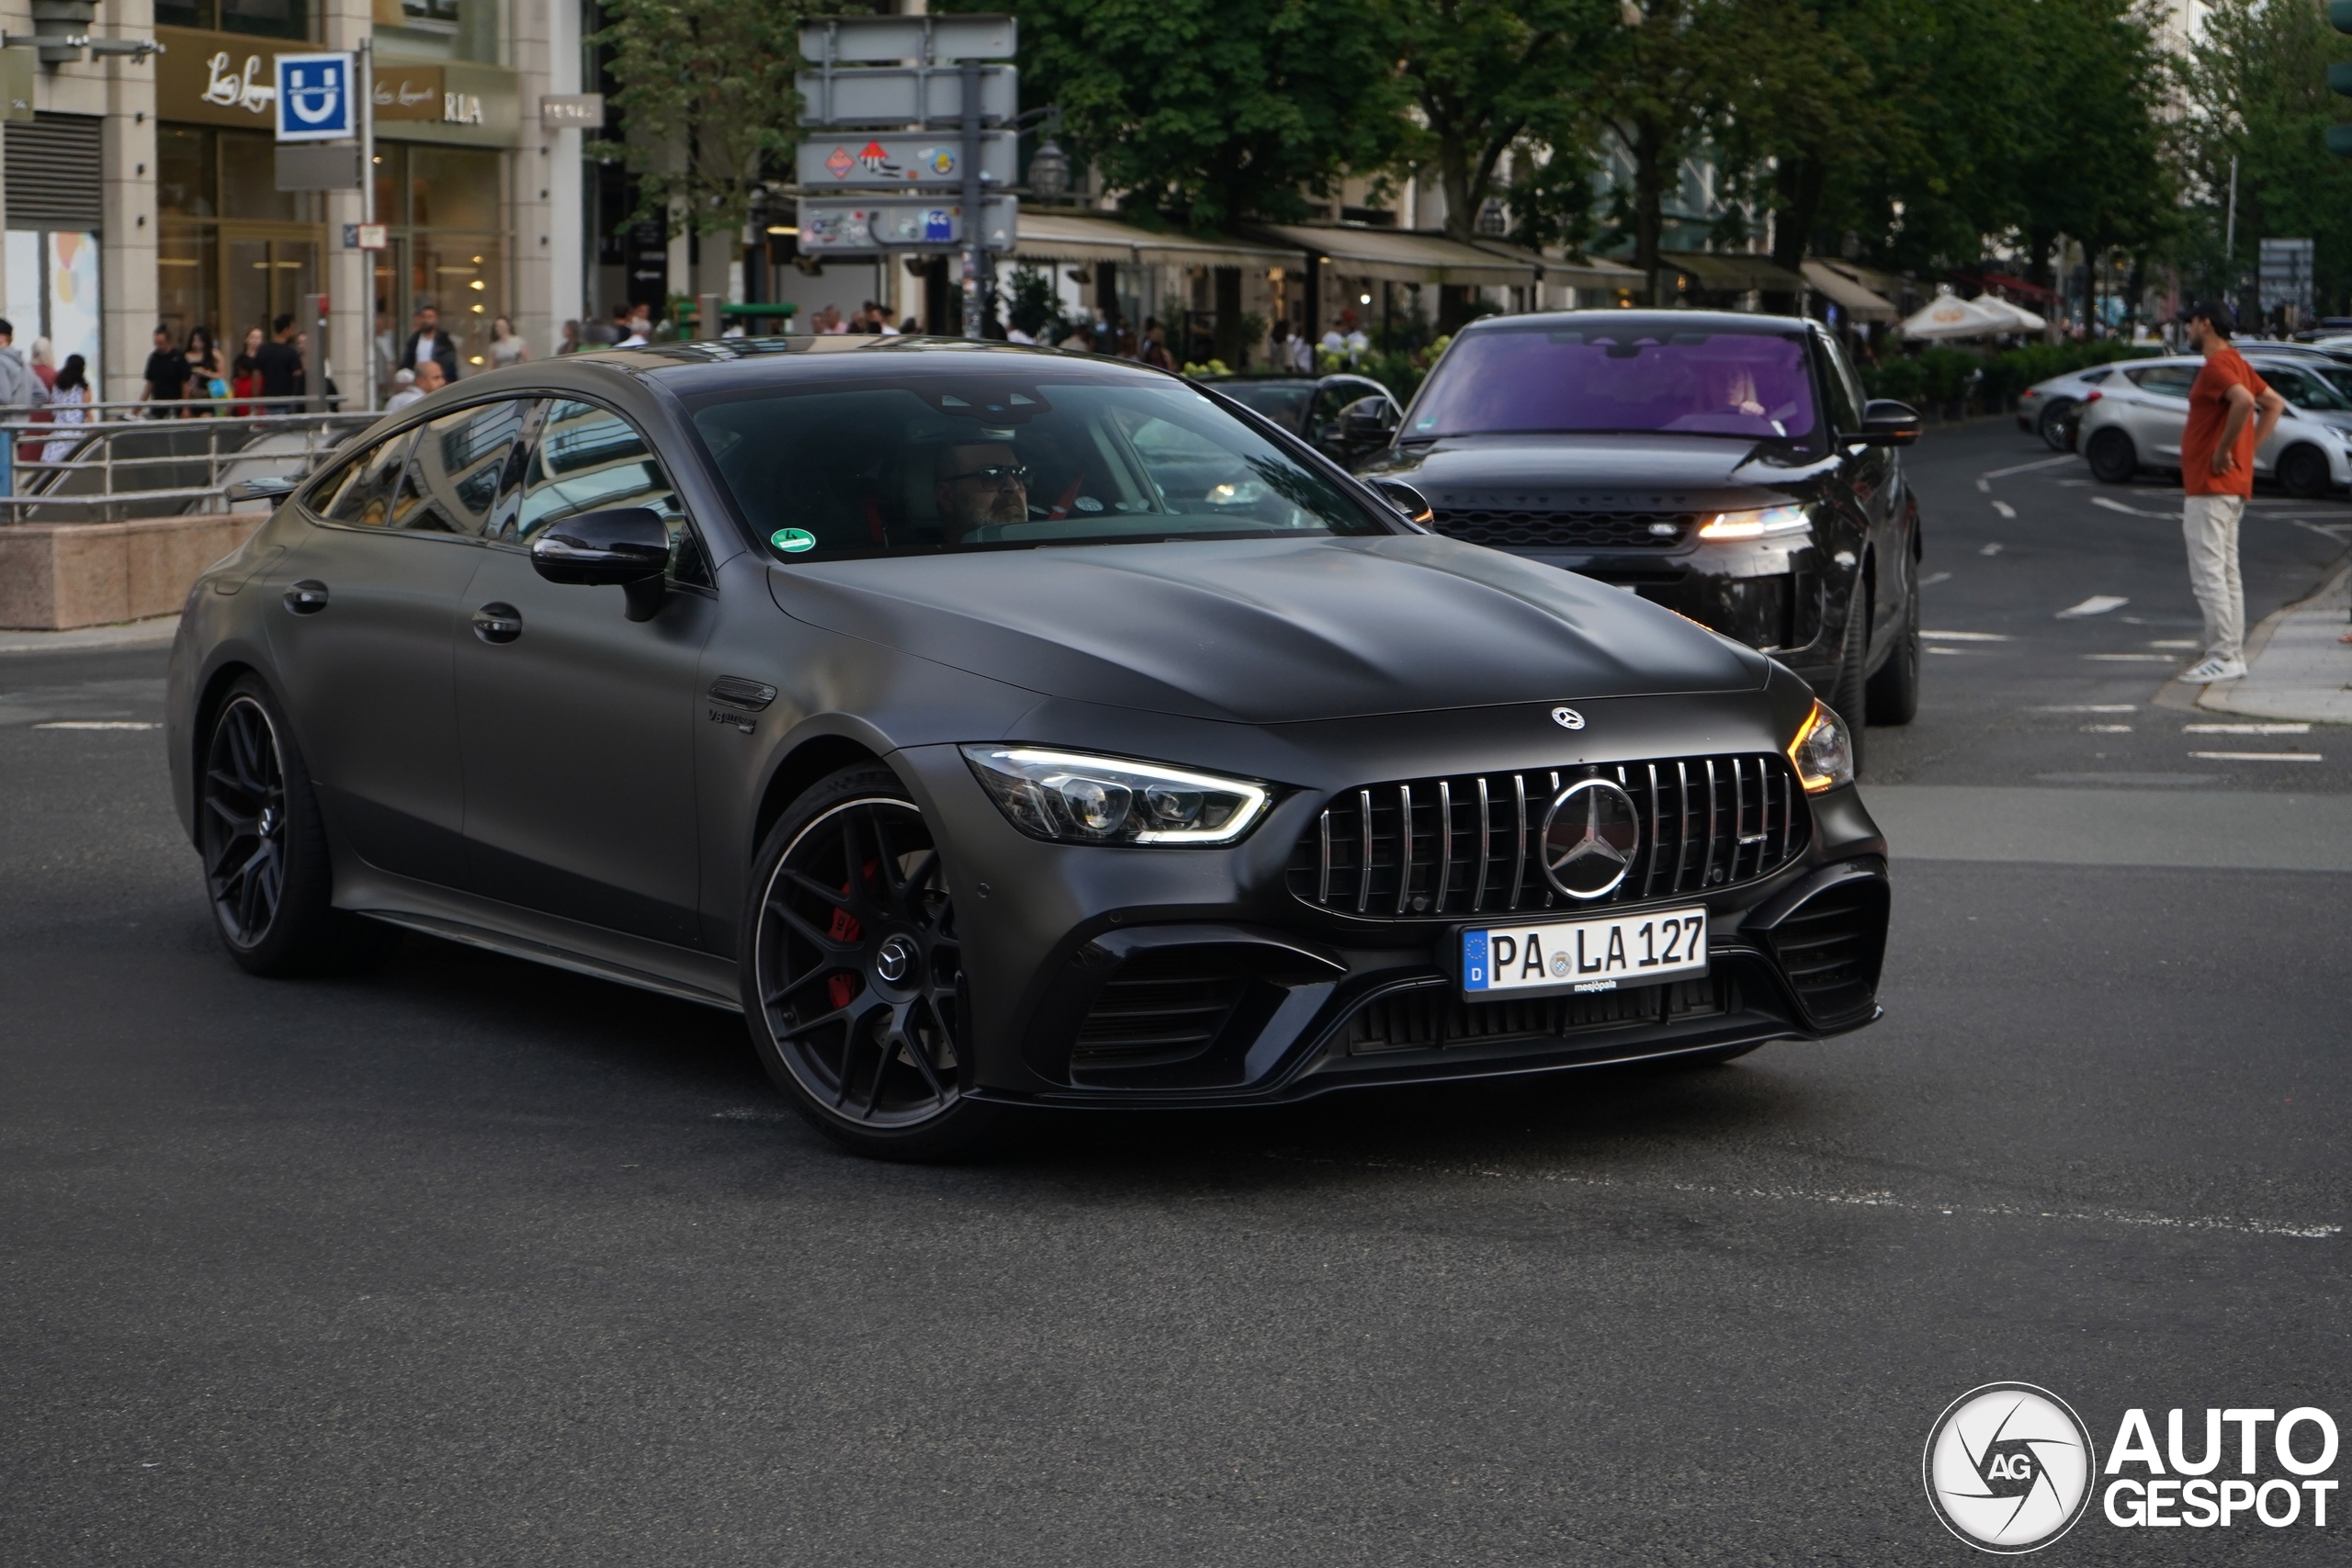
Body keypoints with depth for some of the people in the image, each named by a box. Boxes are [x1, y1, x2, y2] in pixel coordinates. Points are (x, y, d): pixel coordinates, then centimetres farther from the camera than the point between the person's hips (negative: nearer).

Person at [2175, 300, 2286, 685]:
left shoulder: (2217, 367, -15)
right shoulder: (2237, 364, 16)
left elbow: (2244, 401, -34)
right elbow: (2275, 404, 22)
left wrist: (2223, 450, -24)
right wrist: (2248, 448, 13)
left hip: (2210, 487, -10)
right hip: (2232, 486, 10)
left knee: (2208, 574, -10)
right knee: (2226, 573, 13)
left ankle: (2223, 657, -11)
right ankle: (2232, 653, 15)